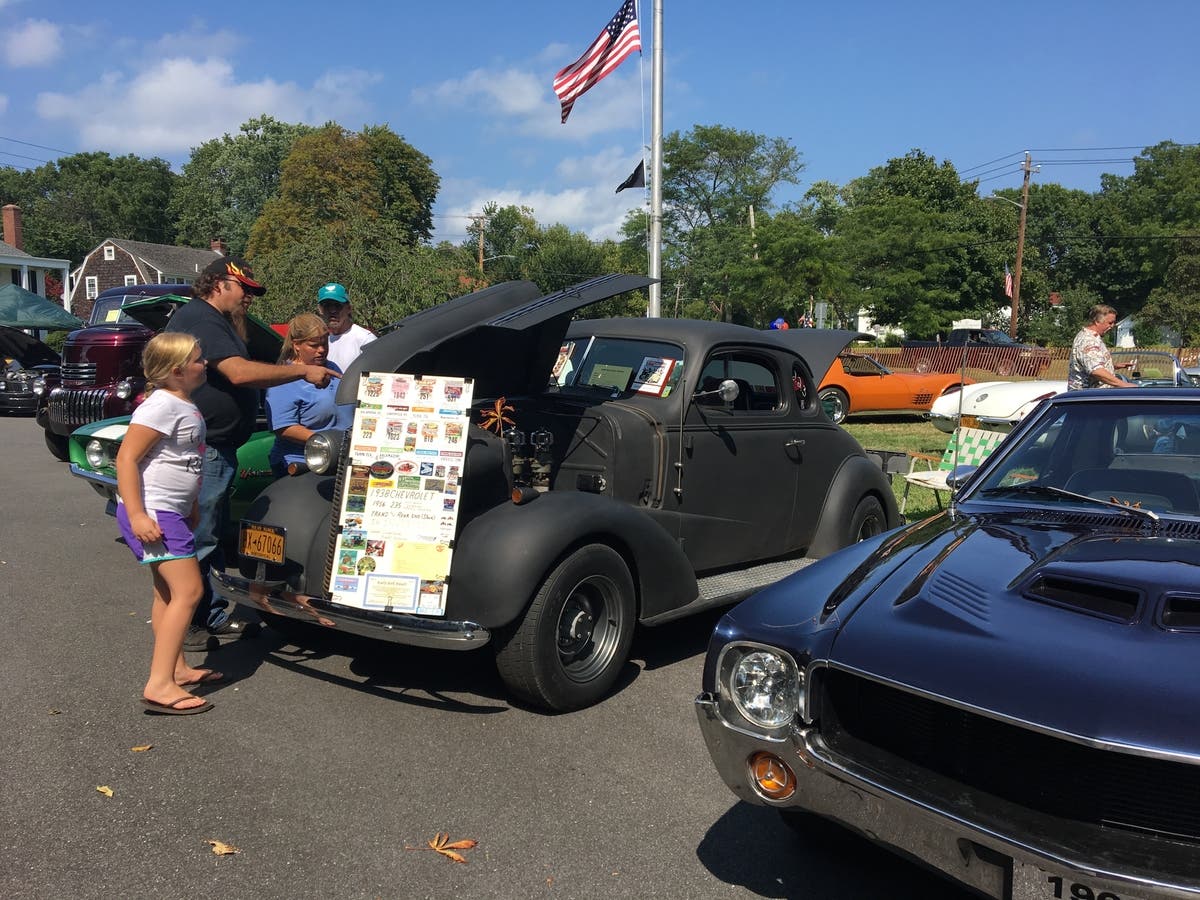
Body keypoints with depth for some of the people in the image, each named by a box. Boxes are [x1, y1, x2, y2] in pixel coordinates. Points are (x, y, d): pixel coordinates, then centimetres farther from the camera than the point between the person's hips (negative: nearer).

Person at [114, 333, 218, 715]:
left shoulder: (186, 406, 10)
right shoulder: (162, 405, -18)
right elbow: (126, 457, -22)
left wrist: (192, 507, 28)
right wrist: (137, 515, -27)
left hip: (172, 511, 10)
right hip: (151, 513, -10)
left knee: (168, 591, 18)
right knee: (188, 591, -14)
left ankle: (177, 667, 31)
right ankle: (159, 685, -12)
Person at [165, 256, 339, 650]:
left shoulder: (216, 321, 19)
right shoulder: (199, 319, -16)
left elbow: (236, 375, 20)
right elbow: (240, 373, -27)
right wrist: (303, 371, -23)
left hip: (215, 449, 11)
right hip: (203, 451, -11)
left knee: (211, 534, 17)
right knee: (197, 540, -4)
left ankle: (213, 616, 27)